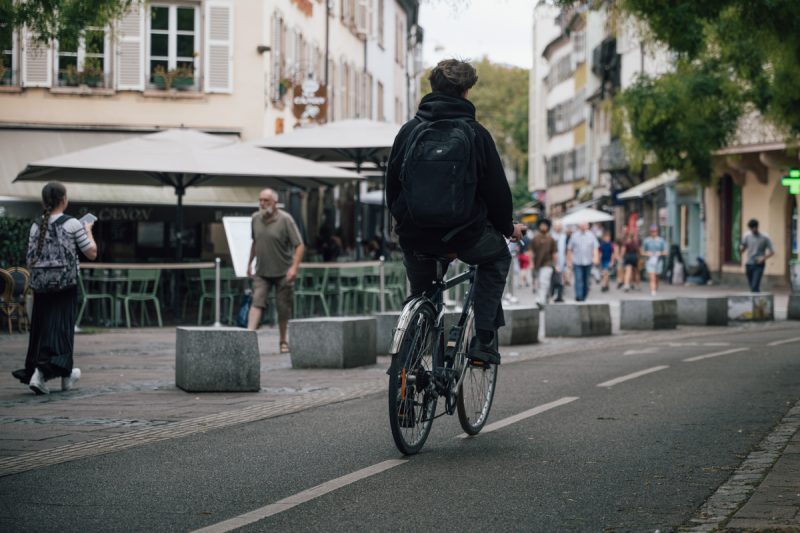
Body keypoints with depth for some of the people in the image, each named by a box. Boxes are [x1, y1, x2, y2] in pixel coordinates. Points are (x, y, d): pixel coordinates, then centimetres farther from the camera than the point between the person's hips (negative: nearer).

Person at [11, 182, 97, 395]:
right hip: (66, 287, -4)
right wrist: (88, 231, 11)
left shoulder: (36, 227, 4)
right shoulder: (72, 224, -8)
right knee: (61, 328, -1)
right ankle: (44, 370, -16)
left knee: (41, 329, 11)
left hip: (41, 288, 4)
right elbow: (92, 253, -3)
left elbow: (30, 262, 7)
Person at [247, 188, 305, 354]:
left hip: (283, 272, -3)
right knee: (257, 302, -13)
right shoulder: (255, 218, 4)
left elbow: (299, 245, -13)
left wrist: (294, 267, -23)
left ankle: (283, 341, 19)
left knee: (283, 308, 4)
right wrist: (250, 263, 20)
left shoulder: (285, 219, -11)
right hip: (261, 272, 3)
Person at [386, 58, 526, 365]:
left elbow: (391, 182, 12)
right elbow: (496, 187, 2)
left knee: (420, 290, 34)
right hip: (462, 235, -3)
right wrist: (507, 227, 19)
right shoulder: (475, 133, -3)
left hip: (414, 235, 3)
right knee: (497, 258, 28)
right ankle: (483, 341, 15)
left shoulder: (409, 130, 5)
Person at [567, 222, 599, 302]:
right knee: (578, 279, -12)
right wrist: (569, 260, 8)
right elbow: (569, 249, 10)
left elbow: (596, 247, -1)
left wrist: (596, 257, -17)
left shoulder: (591, 235, 6)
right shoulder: (574, 235, 5)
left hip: (588, 262, 2)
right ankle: (578, 296, -17)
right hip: (577, 262, -2)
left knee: (586, 280, 8)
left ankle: (584, 296, 20)